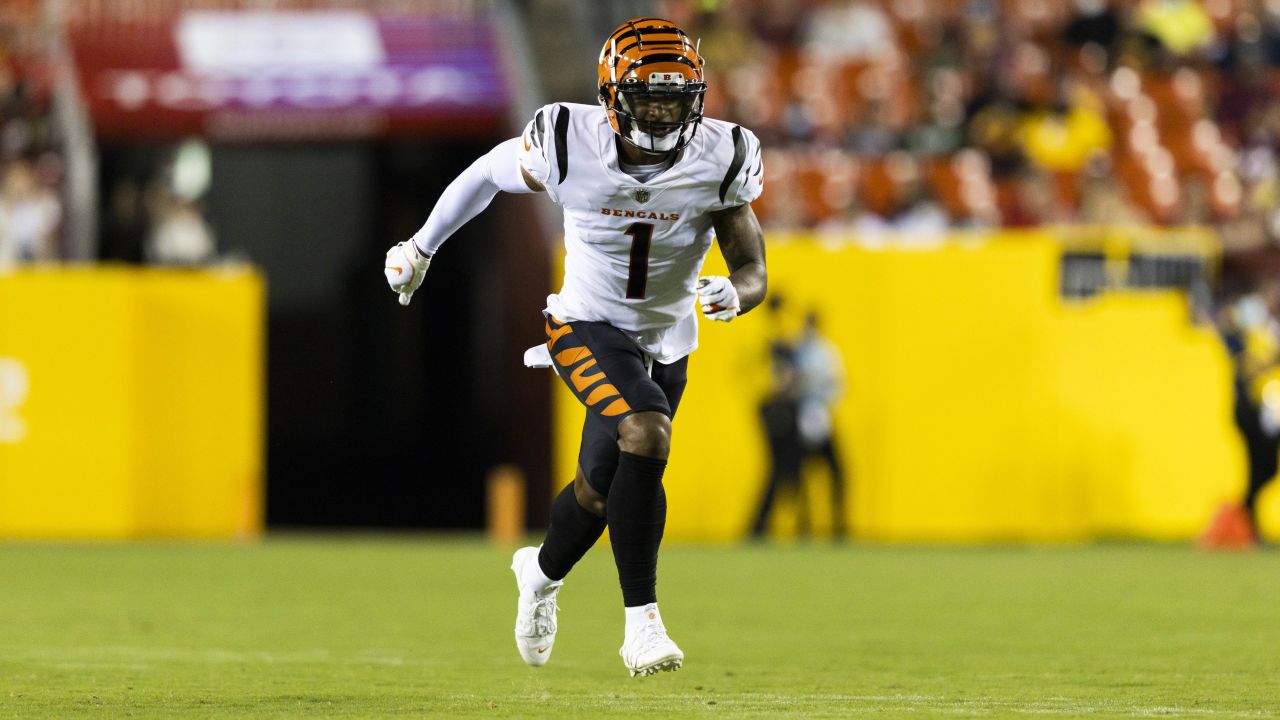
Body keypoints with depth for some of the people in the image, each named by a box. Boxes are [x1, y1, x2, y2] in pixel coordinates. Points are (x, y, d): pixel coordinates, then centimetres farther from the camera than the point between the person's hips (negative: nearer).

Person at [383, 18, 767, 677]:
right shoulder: (571, 145, -21)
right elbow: (489, 173, 0)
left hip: (667, 341, 4)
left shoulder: (719, 161, -17)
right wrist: (421, 246, 12)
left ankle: (543, 572, 50)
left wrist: (733, 294, -36)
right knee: (644, 433, -29)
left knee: (603, 483, 14)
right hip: (589, 324, -4)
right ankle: (641, 621, -21)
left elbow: (752, 272, -11)